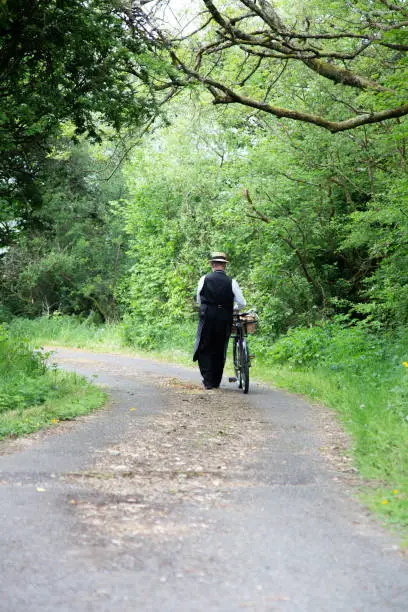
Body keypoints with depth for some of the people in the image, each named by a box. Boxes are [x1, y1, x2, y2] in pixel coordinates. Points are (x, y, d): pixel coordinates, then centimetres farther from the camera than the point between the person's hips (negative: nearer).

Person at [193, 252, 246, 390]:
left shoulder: (204, 279, -2)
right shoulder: (231, 282, -3)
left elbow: (198, 300, 10)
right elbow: (242, 303, -2)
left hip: (207, 319, -1)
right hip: (224, 321, 1)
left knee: (205, 350, 7)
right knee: (219, 351, 12)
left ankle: (208, 381, -2)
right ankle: (216, 382, 16)